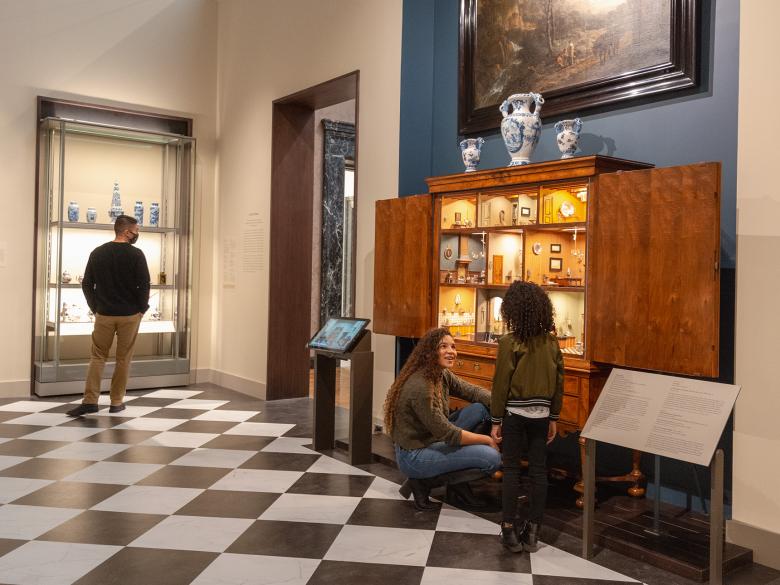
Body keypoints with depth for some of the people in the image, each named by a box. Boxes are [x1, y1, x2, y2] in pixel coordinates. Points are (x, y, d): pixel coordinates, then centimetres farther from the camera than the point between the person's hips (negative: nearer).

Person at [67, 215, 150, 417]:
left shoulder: (97, 253, 3)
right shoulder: (136, 254, -9)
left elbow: (87, 284, 4)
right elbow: (144, 285, -12)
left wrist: (95, 307, 13)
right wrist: (142, 308, 2)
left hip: (104, 314, 3)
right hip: (130, 315, -2)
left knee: (97, 356, 10)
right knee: (123, 358, 8)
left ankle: (90, 400, 0)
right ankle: (117, 402, 13)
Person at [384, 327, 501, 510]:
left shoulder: (443, 375, 1)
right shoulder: (420, 387, -26)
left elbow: (473, 391, 2)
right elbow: (447, 434, -23)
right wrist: (487, 439, -14)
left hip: (433, 441, 9)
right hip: (413, 456, -9)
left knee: (481, 409, 0)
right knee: (492, 457, -16)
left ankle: (458, 485, 7)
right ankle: (423, 482, -2)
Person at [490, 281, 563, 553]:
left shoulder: (509, 343, -13)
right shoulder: (551, 342, 0)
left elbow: (501, 384, -11)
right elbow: (558, 382, 5)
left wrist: (496, 420, -2)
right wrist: (554, 417, 15)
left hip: (515, 414, -4)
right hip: (541, 414, 4)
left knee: (511, 469, 6)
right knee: (538, 470, 9)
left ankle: (510, 530, 11)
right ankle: (532, 531, 17)